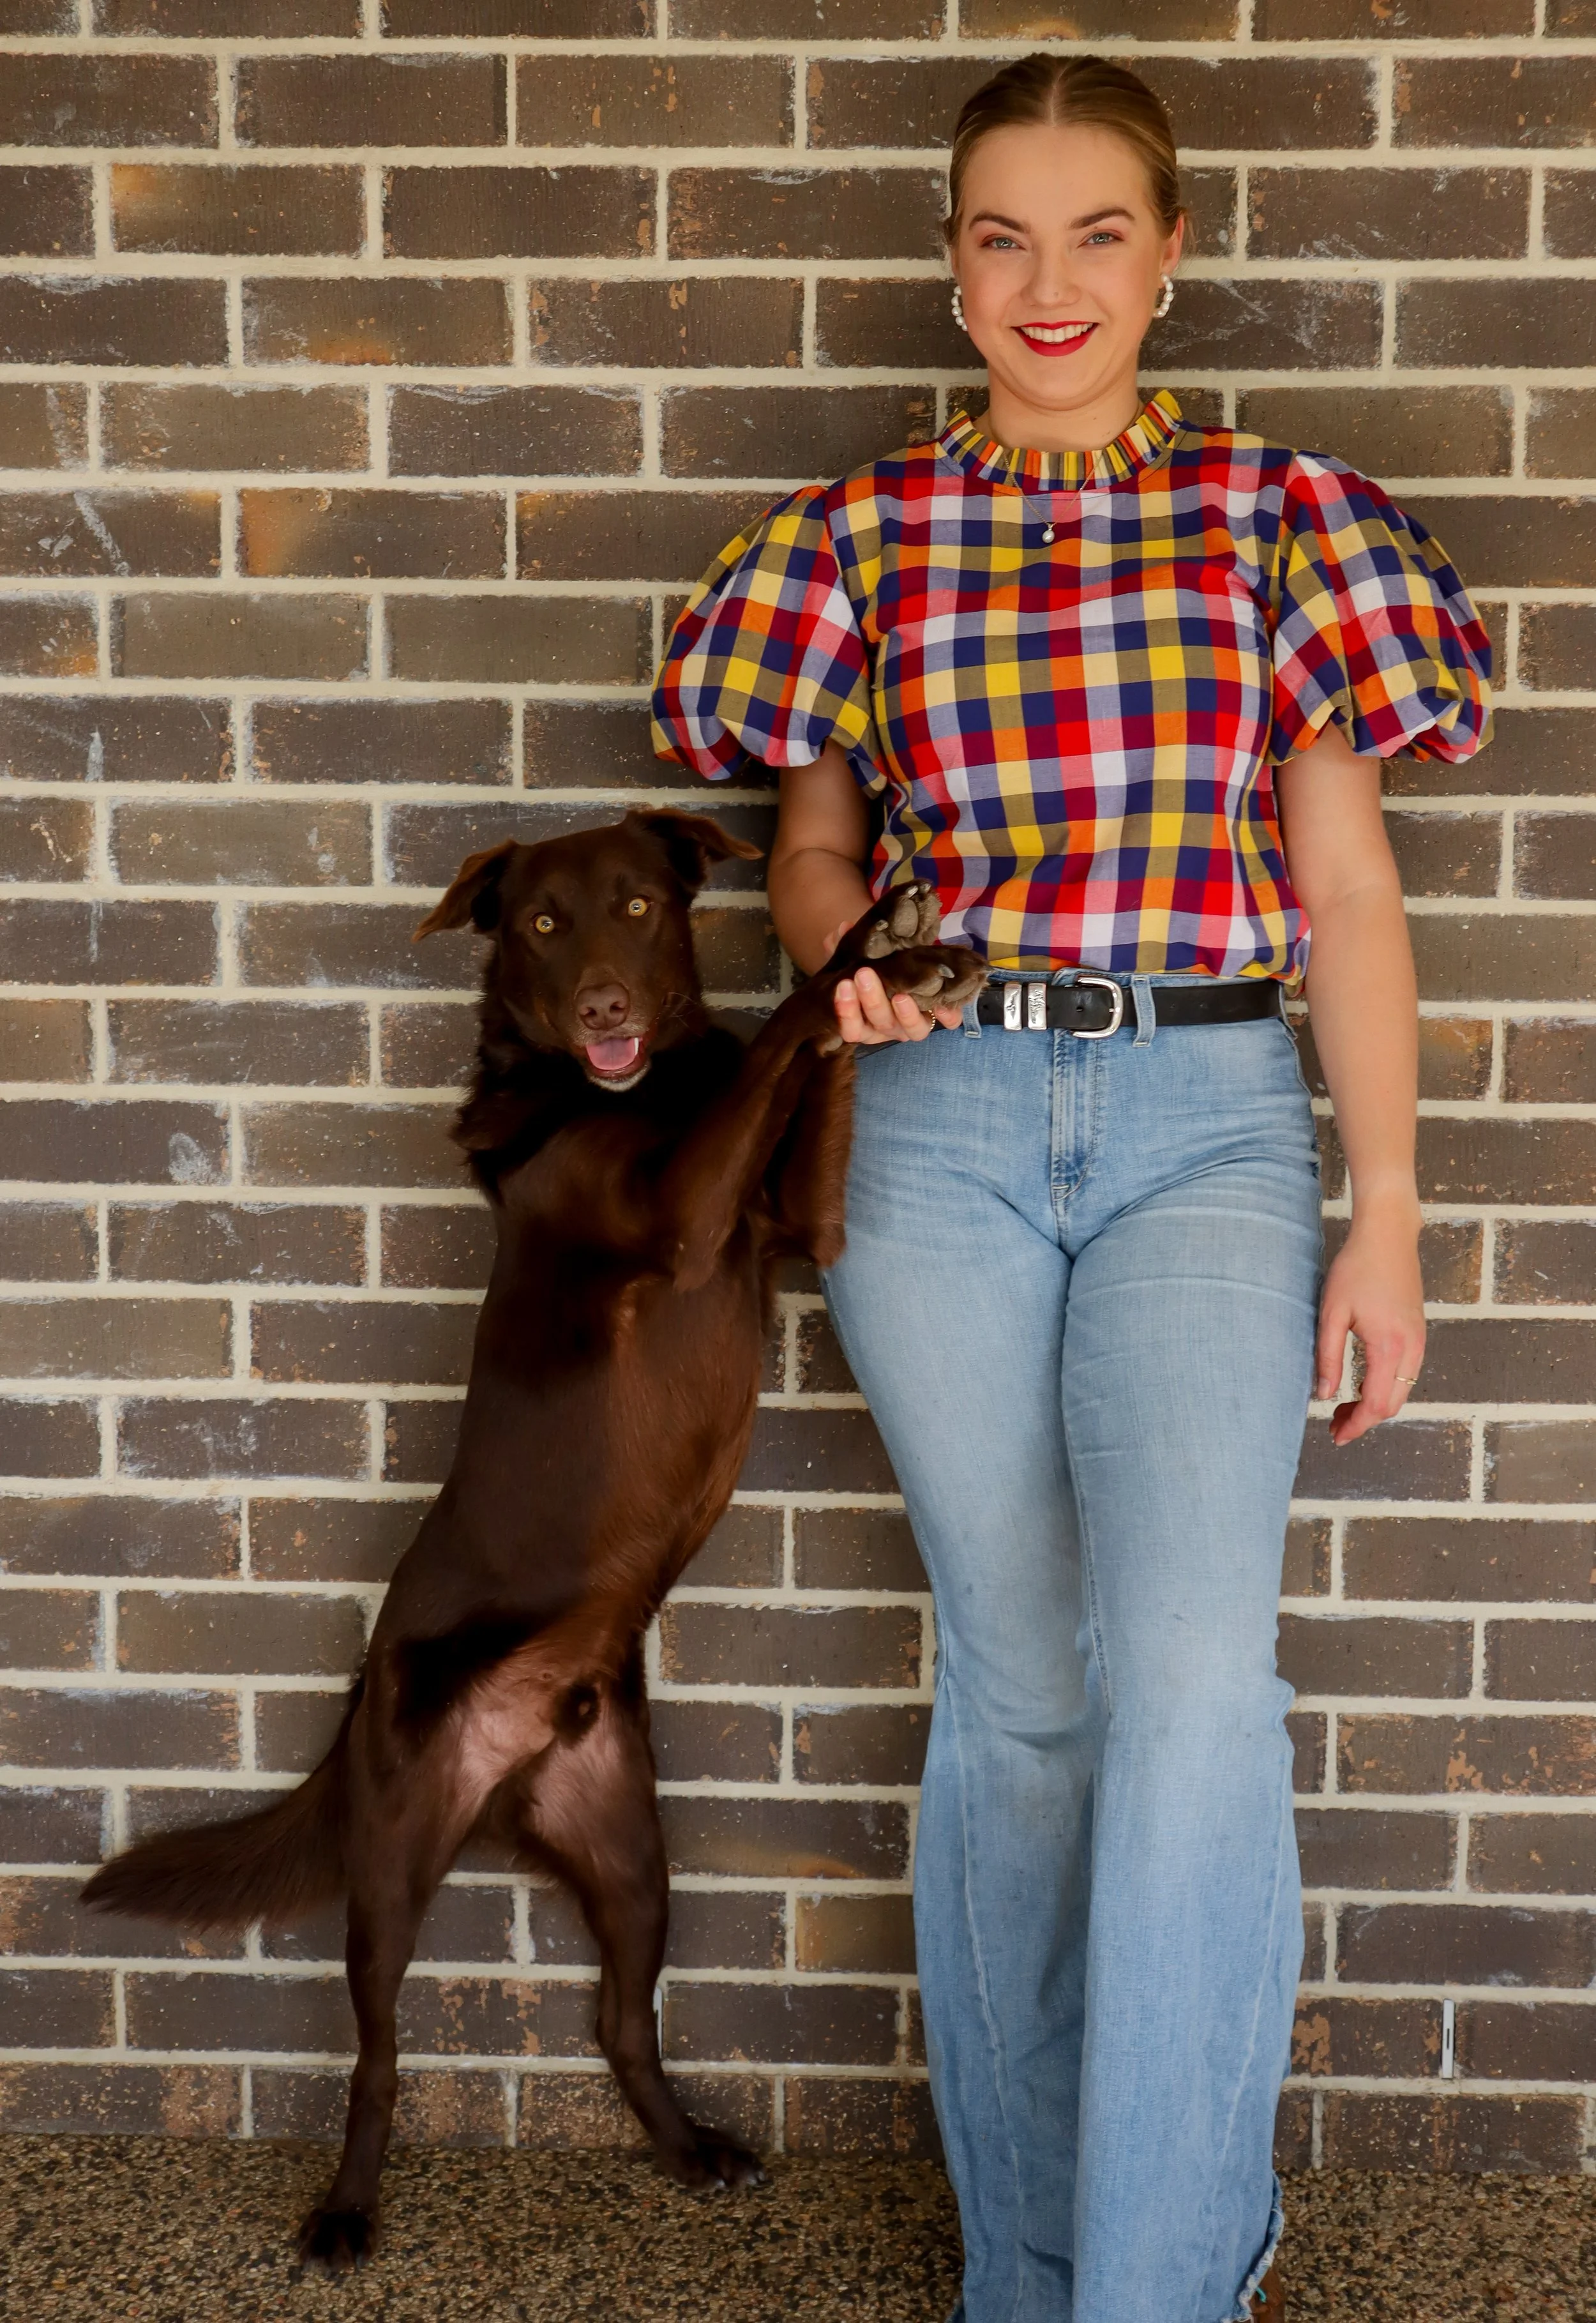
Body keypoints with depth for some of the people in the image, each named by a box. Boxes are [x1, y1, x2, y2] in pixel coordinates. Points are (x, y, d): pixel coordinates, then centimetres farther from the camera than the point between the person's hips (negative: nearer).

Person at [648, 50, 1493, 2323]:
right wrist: (844, 948, -7)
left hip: (1208, 1125, -1)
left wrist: (1388, 1216, 0)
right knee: (1018, 1684, 4)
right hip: (942, 1124, 1)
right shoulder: (865, 532, 9)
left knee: (1191, 1668, -19)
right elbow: (811, 852, 17)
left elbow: (1347, 883, 4)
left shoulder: (1276, 510, 6)